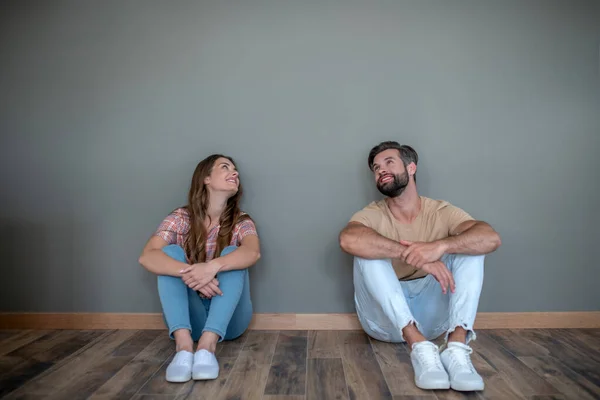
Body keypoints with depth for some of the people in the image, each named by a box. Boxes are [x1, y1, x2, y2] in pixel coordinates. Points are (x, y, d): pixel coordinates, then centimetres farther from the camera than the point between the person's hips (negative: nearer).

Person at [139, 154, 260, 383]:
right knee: (171, 252, -19)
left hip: (228, 317, 0)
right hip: (189, 316, 0)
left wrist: (213, 266, -45)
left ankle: (207, 345, -39)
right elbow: (147, 257, -20)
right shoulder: (181, 218, -3)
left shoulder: (242, 222, -2)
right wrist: (189, 273, -38)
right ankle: (183, 344, -38)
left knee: (232, 254, -22)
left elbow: (253, 252, -26)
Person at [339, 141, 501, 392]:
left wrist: (441, 245, -38)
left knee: (470, 246, -14)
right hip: (385, 317, -1)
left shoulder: (441, 212, -2)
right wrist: (413, 254, -39)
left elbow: (491, 239, -19)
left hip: (431, 312, 2)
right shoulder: (372, 215, -7)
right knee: (369, 250, -26)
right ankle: (420, 346, -35)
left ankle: (456, 347, -31)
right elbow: (348, 240, -32)